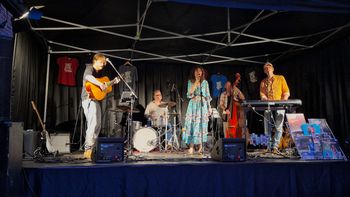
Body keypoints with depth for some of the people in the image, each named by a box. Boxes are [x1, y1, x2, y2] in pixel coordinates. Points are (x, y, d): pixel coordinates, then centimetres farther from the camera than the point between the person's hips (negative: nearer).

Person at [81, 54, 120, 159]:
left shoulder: (99, 72, 19)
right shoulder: (89, 68, -7)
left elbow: (103, 84, 25)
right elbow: (88, 77, -30)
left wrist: (113, 82, 15)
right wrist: (100, 84, -39)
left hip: (96, 100, 10)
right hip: (89, 99, -10)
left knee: (97, 125, 13)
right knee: (93, 124, -20)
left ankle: (92, 148, 22)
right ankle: (88, 150, -18)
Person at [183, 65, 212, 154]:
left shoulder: (205, 82, 7)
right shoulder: (190, 82, 6)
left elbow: (207, 95, 8)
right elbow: (190, 93, -7)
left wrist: (209, 107, 3)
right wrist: (196, 82, -10)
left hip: (202, 105, 0)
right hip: (193, 105, 0)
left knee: (201, 124, -1)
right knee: (192, 124, -6)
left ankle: (200, 145, 9)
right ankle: (191, 147, -4)